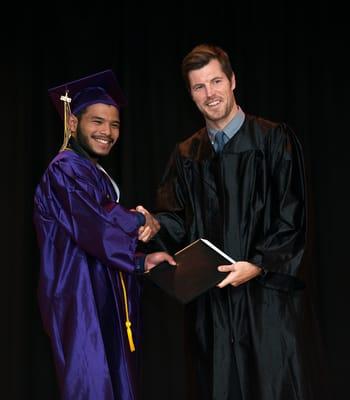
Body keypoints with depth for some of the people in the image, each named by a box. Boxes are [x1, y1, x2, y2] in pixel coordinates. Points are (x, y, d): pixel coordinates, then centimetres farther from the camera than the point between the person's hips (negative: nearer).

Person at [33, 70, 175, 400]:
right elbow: (99, 226, -25)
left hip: (105, 304, 9)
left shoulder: (96, 175, 19)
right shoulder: (65, 170, -11)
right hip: (83, 307, -9)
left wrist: (141, 262, 4)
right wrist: (140, 220, -7)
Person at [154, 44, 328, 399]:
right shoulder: (186, 155, 13)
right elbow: (176, 217, 10)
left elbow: (292, 215, -5)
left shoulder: (274, 140, -1)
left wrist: (259, 265, -14)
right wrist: (156, 225, -12)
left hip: (267, 291, -4)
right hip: (211, 297, 4)